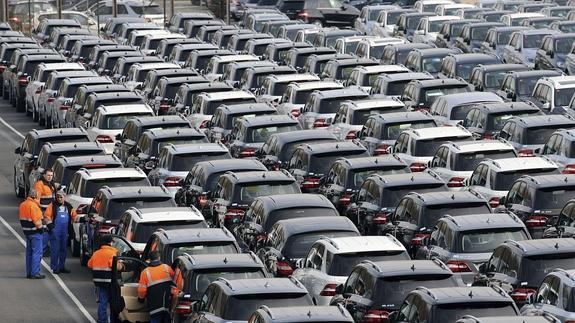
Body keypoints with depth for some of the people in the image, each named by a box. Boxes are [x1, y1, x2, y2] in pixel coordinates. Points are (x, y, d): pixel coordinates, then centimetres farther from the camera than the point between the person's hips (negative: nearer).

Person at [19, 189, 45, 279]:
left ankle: (29, 272, 20)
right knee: (37, 252, -4)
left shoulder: (22, 205, 10)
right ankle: (35, 273, -5)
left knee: (29, 251, 16)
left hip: (26, 231, 9)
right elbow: (36, 221, -21)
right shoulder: (33, 205, -18)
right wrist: (40, 227, -9)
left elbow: (21, 217, 15)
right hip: (35, 231, -9)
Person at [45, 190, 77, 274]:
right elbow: (47, 216, -4)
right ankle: (54, 268, -1)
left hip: (65, 231, 5)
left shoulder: (68, 206, 14)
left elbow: (74, 215, 18)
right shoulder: (52, 205, 1)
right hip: (55, 231, -5)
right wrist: (49, 224, -15)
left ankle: (62, 266, 20)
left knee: (64, 249, 10)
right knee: (55, 249, -6)